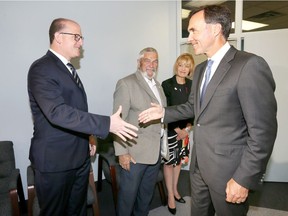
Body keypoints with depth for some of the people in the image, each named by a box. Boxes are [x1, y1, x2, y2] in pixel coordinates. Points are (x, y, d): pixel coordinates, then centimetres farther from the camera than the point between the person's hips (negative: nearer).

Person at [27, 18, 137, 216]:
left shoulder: (66, 68, 13)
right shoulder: (41, 69, -17)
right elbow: (58, 112, -30)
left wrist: (88, 137, 18)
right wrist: (107, 124, -32)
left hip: (80, 156, 9)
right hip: (55, 160, -8)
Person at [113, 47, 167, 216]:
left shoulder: (158, 85, 14)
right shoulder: (126, 83, -9)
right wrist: (122, 152, -17)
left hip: (156, 151, 7)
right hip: (134, 152, -7)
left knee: (147, 193, 20)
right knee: (128, 194, 7)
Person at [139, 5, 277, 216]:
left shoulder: (250, 65, -18)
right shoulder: (200, 69, 9)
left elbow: (263, 131, -20)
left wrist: (244, 178, -18)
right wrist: (164, 112, 8)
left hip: (227, 169, -7)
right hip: (199, 164, 8)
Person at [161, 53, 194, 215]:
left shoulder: (191, 85, 3)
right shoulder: (167, 84, -10)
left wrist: (188, 128, -6)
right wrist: (178, 130, -12)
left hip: (185, 129, 5)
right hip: (170, 129, -4)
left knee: (179, 159, 14)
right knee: (169, 161, 5)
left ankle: (175, 189, 34)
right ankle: (170, 195, 21)